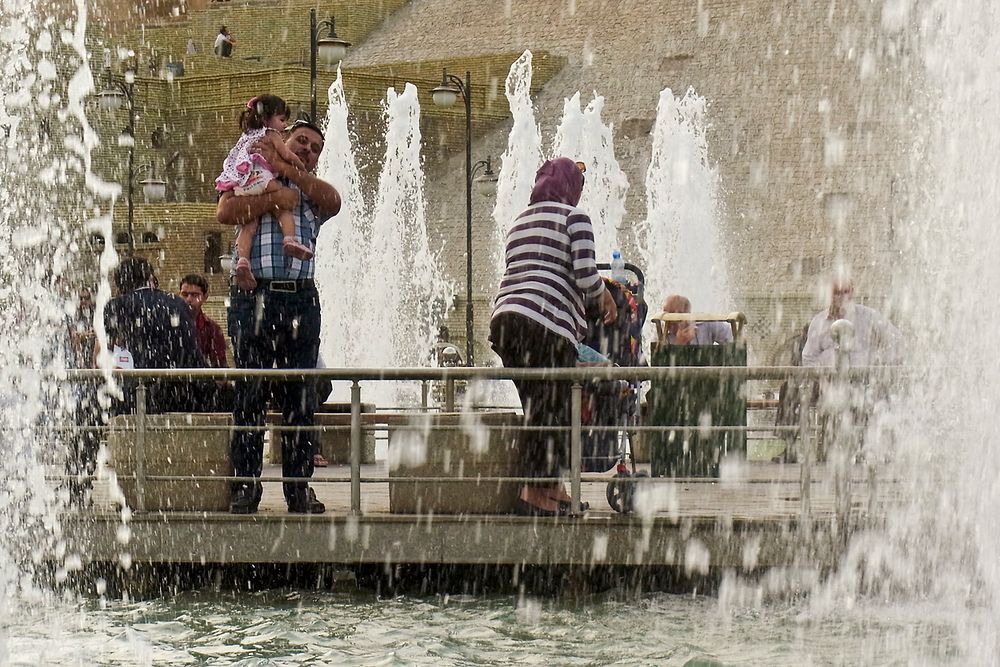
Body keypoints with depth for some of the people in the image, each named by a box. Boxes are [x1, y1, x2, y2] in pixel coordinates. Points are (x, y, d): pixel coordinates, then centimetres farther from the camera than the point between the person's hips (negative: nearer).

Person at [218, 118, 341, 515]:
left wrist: (286, 170, -3)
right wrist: (274, 199, -7)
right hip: (254, 298, -3)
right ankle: (245, 487, -4)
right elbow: (225, 212, -5)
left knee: (301, 399, 1)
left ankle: (299, 488, 4)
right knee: (249, 396, -5)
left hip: (301, 300, 3)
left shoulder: (311, 192, 22)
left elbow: (332, 202, -3)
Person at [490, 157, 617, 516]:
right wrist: (605, 296, 12)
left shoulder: (520, 222, 25)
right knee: (550, 408, -4)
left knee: (540, 407, 14)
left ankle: (551, 488, 15)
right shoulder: (575, 217, 1)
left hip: (505, 315, 8)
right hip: (545, 323, -8)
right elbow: (585, 273, -8)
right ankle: (535, 491, -7)